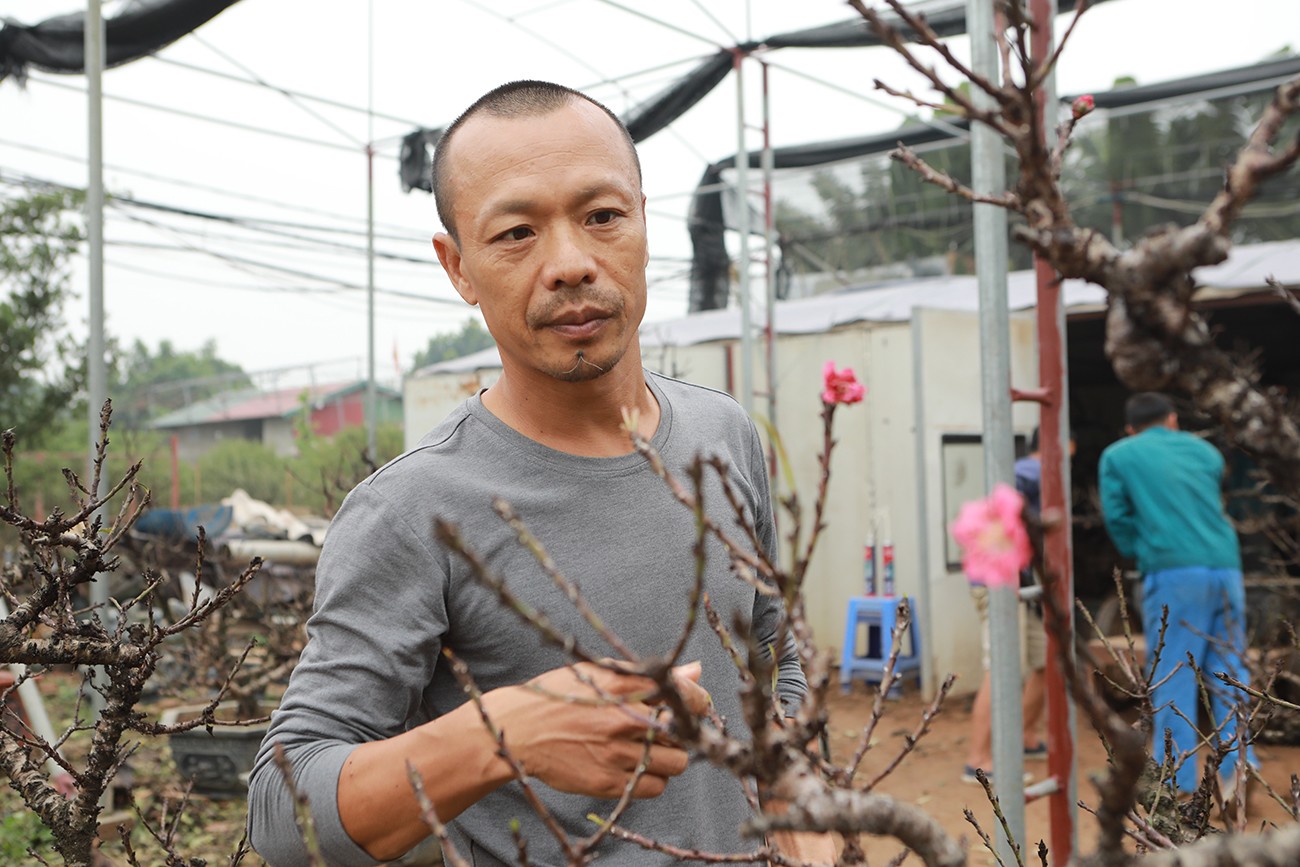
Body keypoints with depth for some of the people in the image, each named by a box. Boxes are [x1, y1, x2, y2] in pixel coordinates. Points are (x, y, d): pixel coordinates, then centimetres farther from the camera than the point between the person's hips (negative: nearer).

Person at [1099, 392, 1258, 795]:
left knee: (1172, 681, 0)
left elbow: (1117, 518, 4)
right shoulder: (1205, 452, 20)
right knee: (1229, 672, 10)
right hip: (1225, 567, 4)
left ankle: (1176, 784, 1)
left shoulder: (1117, 455, 8)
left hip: (1173, 573, -3)